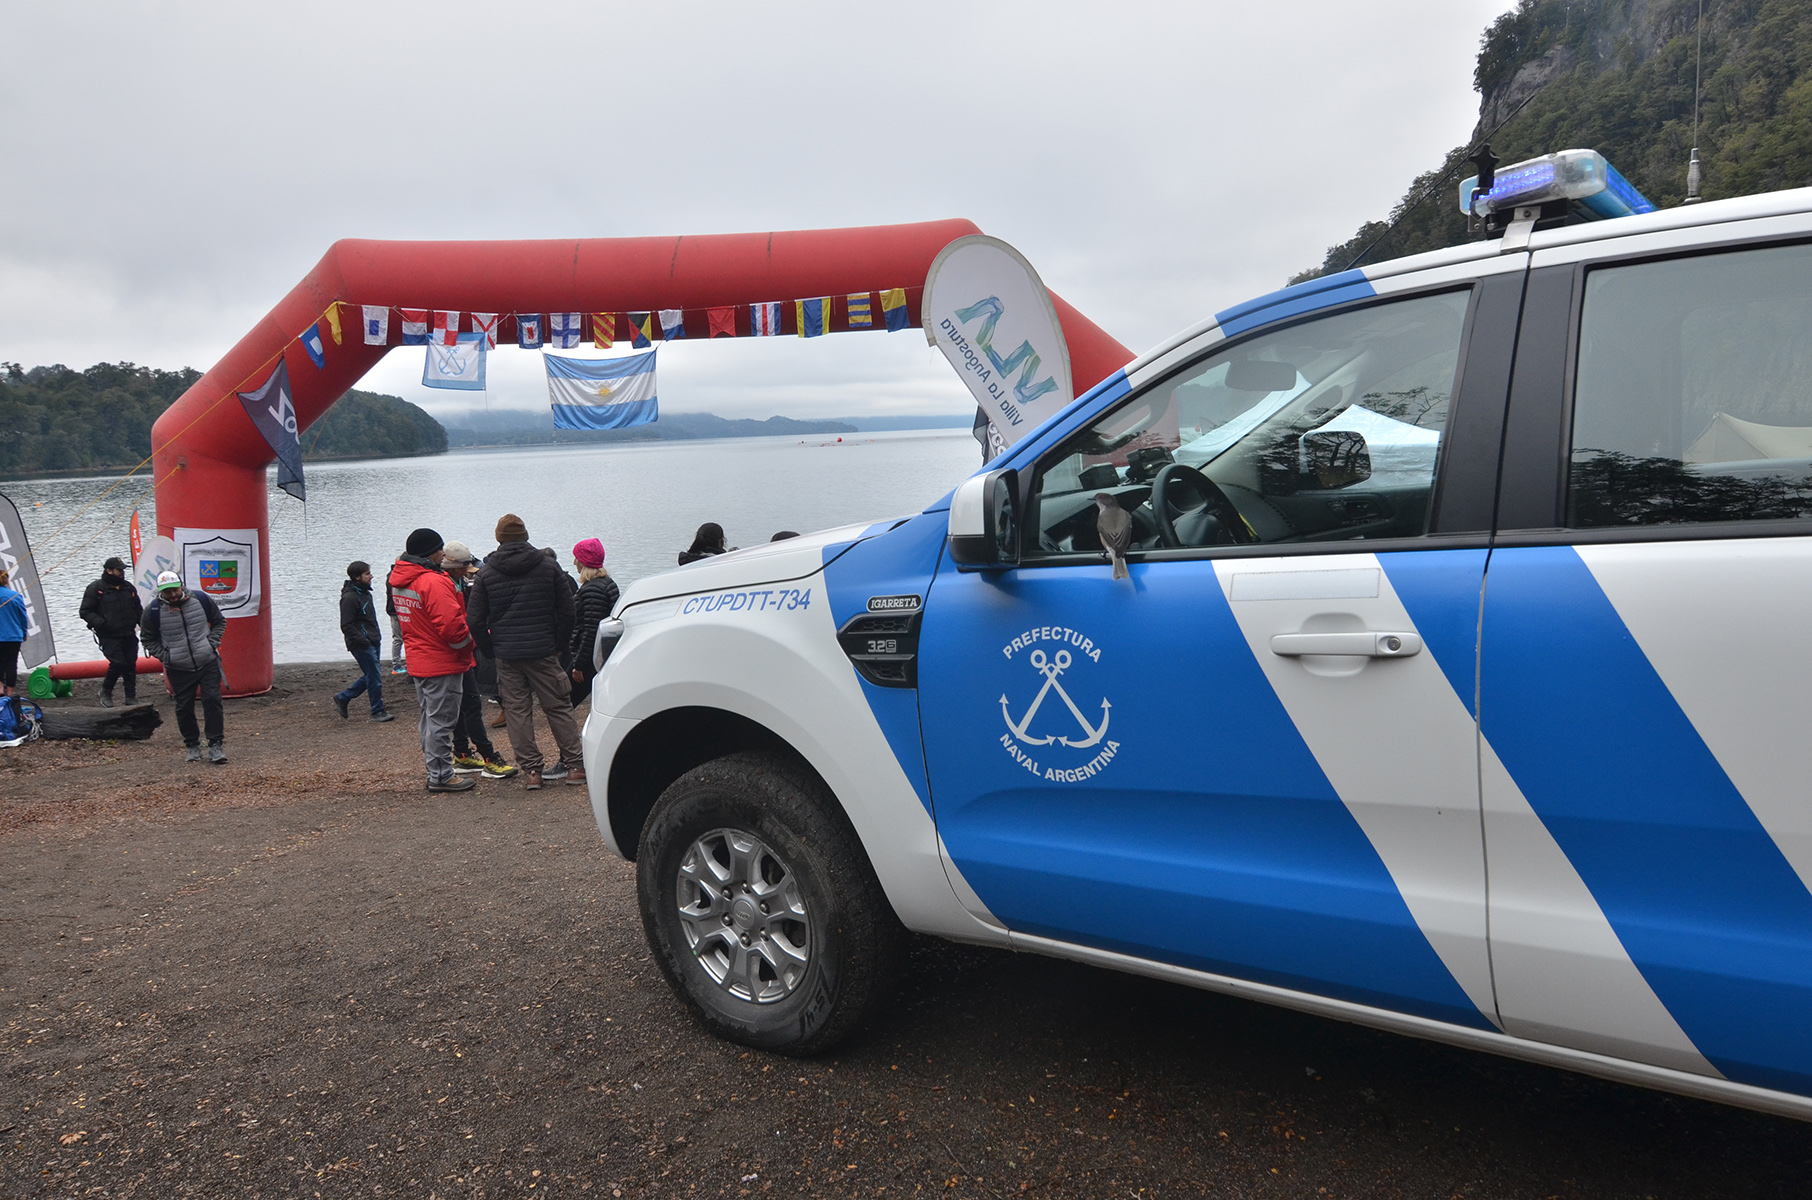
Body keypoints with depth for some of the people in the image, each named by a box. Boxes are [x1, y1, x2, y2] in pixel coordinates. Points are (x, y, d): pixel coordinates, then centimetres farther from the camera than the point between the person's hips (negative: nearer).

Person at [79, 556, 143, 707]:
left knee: (131, 664, 4)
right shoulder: (96, 588, -3)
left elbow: (138, 609, 24)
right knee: (118, 663, -16)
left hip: (129, 635, 5)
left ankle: (131, 697, 14)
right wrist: (100, 623, -18)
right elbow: (85, 612, -2)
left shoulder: (129, 588, 14)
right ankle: (105, 691, 8)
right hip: (109, 636, -5)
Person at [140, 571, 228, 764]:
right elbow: (148, 639, 8)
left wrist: (212, 644, -1)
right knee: (184, 708, 4)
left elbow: (219, 622, 12)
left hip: (208, 662, 0)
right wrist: (165, 657, -4)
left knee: (212, 701, -6)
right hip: (178, 669, 0)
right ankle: (192, 745, 20)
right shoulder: (154, 610, -7)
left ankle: (216, 745, 0)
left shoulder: (200, 599, -3)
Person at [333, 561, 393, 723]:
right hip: (362, 646, -9)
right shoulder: (349, 597, -17)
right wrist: (363, 641, -20)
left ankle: (343, 697, 29)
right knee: (375, 677, -3)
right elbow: (346, 626, -18)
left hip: (373, 642, 9)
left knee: (370, 676, 15)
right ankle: (377, 712, 9)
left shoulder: (365, 593, 13)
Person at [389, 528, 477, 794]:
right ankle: (441, 776, 3)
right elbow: (450, 624, -25)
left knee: (430, 718, 18)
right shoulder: (433, 582, -21)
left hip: (417, 661, 10)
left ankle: (435, 769, 27)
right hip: (442, 663, -10)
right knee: (441, 720, -3)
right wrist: (467, 641, -7)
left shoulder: (398, 580, 10)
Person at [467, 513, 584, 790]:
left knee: (517, 711, 7)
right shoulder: (548, 566, 0)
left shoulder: (485, 573, 1)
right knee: (558, 707, 7)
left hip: (507, 655, 0)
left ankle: (531, 770, 5)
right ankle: (575, 765, 7)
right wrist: (561, 646, 9)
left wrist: (492, 649, 11)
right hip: (543, 652, 0)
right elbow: (566, 611, 0)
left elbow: (477, 622, 0)